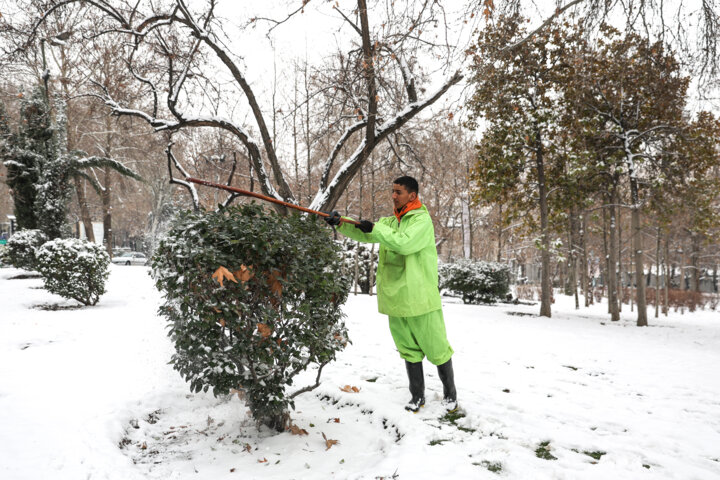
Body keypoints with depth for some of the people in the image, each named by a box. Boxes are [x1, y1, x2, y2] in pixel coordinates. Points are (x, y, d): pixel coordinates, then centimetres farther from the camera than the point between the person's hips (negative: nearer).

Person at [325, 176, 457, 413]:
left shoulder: (422, 220, -11)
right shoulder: (389, 222, 12)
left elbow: (404, 243, -26)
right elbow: (365, 234, 2)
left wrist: (375, 228, -20)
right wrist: (341, 223, -13)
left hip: (420, 298, -6)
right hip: (395, 299, 6)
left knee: (437, 349, 7)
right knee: (409, 351, 16)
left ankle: (450, 393, 28)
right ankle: (417, 395, 31)